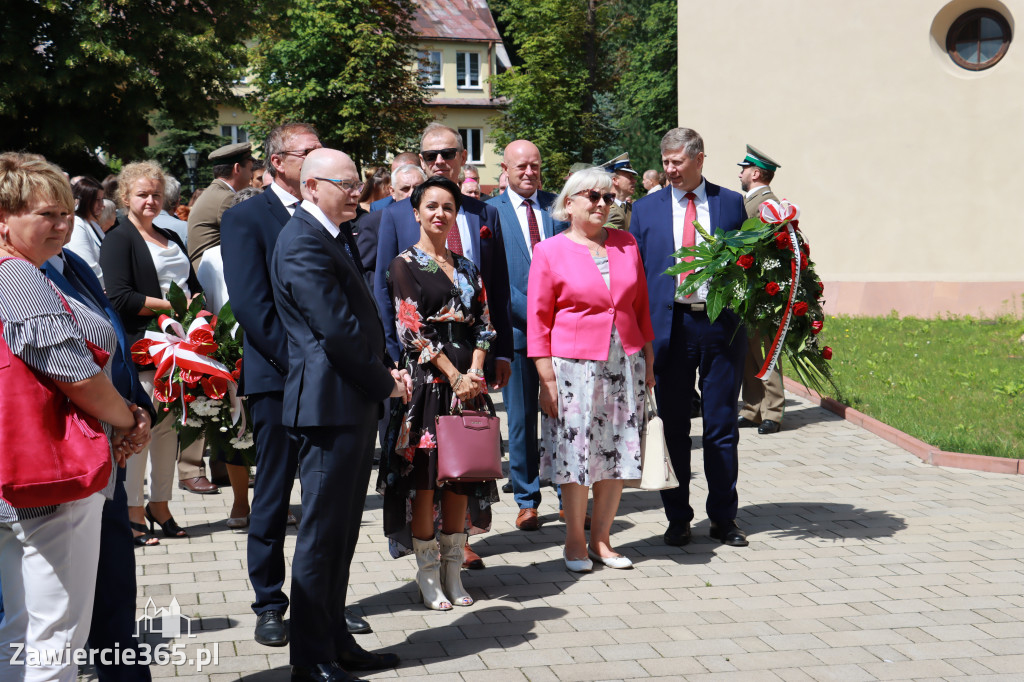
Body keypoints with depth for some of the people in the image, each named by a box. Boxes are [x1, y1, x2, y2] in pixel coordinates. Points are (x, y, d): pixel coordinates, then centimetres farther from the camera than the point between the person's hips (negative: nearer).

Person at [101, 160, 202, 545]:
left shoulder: (171, 238, 20)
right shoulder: (119, 239, -4)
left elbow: (193, 284, 25)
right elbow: (120, 297, -15)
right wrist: (170, 305, -15)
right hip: (141, 347, -7)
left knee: (168, 425, 10)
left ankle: (160, 506, 19)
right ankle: (133, 513, 3)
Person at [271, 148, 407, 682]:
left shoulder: (337, 237, 17)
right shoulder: (303, 244, -16)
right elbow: (337, 330, -21)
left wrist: (387, 368, 5)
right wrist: (384, 382, -10)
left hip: (357, 403, 10)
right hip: (331, 403, -10)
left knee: (341, 533, 16)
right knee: (321, 535, -2)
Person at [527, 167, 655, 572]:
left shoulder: (626, 245, 9)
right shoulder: (550, 252, -2)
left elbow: (641, 306, 14)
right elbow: (538, 319, -2)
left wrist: (648, 361, 11)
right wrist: (547, 378, -7)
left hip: (626, 363, 4)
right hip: (574, 365, -4)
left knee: (618, 451, 6)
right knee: (576, 452, 1)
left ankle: (601, 539, 20)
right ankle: (575, 542, 16)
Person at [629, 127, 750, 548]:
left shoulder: (731, 203, 6)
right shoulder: (646, 209, 8)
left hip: (721, 324, 0)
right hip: (669, 324, 1)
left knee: (722, 426, 5)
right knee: (673, 427, 6)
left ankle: (724, 518, 16)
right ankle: (678, 518, 17)